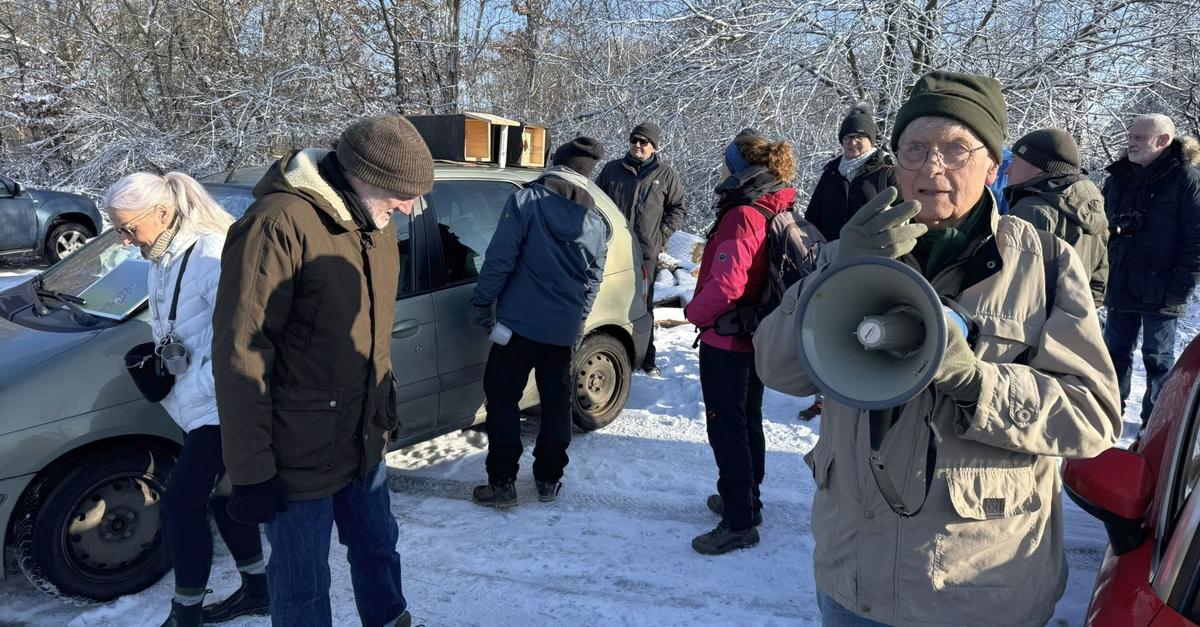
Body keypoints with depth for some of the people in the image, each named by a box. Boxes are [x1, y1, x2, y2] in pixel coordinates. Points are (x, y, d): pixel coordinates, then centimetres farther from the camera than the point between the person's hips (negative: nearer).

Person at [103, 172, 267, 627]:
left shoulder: (213, 256, -22)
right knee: (220, 494, 18)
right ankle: (257, 588, 34)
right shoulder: (163, 259, 8)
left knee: (181, 505, -3)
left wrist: (190, 390, -19)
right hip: (200, 406, 10)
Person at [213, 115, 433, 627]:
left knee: (378, 548, 25)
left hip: (365, 442, 7)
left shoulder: (374, 225, 4)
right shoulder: (280, 225, -23)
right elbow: (241, 356, -22)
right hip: (299, 458, -7)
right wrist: (251, 472, -19)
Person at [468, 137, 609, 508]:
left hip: (520, 322, -4)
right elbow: (593, 281, 12)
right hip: (564, 330, 5)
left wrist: (481, 302, -3)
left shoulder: (526, 201, -10)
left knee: (503, 398, 6)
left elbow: (499, 259, -13)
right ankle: (549, 480, 24)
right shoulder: (596, 220, 5)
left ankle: (502, 483, 7)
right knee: (556, 401, 16)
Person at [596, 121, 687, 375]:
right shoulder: (612, 169, 8)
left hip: (646, 252, -1)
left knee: (643, 305, 4)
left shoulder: (666, 174, 4)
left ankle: (647, 358, 14)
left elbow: (678, 210, 10)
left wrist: (661, 234, -2)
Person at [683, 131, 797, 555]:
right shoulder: (775, 213, 6)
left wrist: (695, 312, -13)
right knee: (747, 420, 21)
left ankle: (739, 523, 7)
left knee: (726, 427, -1)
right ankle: (746, 500, 37)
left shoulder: (743, 217, -23)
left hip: (726, 341, -10)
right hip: (757, 338, 10)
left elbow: (726, 285, -31)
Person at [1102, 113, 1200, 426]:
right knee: (1115, 351, 13)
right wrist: (1101, 273, 10)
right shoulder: (1119, 177, 9)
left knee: (1157, 357, 6)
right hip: (1120, 286, 5)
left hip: (1161, 292, -5)